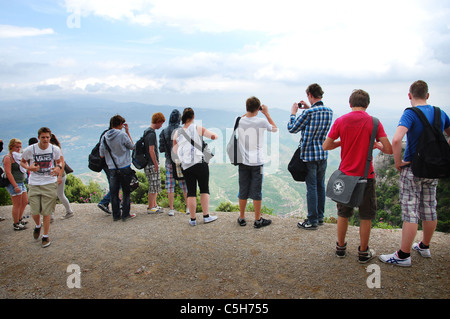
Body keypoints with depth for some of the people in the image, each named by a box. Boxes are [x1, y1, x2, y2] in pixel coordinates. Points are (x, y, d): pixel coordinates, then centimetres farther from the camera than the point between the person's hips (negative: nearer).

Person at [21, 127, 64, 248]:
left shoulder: (55, 149, -4)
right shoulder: (30, 150, -6)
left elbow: (60, 161, 13)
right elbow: (22, 162, 10)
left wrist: (59, 167, -10)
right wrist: (29, 167, -12)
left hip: (50, 183, 0)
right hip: (34, 184, 0)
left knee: (47, 212, 3)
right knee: (34, 212, 1)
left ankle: (45, 236, 21)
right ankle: (38, 225, 37)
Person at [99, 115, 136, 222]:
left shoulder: (104, 137, 2)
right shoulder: (122, 135, -11)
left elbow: (102, 154, 5)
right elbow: (132, 146, 4)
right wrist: (128, 132, 6)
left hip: (112, 169, 4)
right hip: (124, 168, -4)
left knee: (114, 193, 10)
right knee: (126, 192, 6)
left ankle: (116, 215, 17)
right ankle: (125, 214, 8)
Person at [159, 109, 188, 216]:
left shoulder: (163, 132, -2)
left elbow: (161, 149, -1)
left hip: (169, 161, 2)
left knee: (170, 186, 7)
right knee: (185, 185, 9)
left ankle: (171, 209, 10)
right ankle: (188, 207, 14)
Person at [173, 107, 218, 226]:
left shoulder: (177, 132, 8)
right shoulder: (198, 128, -2)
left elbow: (175, 151, 13)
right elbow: (214, 136, 1)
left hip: (185, 166, 3)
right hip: (199, 163, -3)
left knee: (191, 192, 8)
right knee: (204, 189, 9)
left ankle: (193, 219, 12)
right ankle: (206, 216, 11)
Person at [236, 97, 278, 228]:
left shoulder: (240, 121, -3)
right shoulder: (262, 121, -12)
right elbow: (275, 129, 8)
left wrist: (248, 112, 16)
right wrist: (267, 113, 11)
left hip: (243, 162, 3)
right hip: (257, 162, -3)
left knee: (243, 190, 11)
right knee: (256, 191, 5)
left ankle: (242, 218, 22)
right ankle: (258, 220, 15)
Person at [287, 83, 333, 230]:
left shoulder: (308, 113, -18)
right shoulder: (329, 111, 3)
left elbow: (292, 129, -7)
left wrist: (293, 113, 7)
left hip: (309, 155, -6)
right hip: (323, 154, 7)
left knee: (311, 187, -1)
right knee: (320, 186, 14)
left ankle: (312, 221, 7)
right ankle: (320, 217, 26)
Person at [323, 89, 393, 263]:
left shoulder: (340, 121, -5)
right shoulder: (374, 122, -7)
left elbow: (326, 146, -2)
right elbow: (389, 149, -9)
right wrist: (376, 145, 11)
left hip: (345, 174, 2)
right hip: (366, 176, -1)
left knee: (343, 214, 16)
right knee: (366, 216, 12)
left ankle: (341, 248, 29)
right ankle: (363, 252, 22)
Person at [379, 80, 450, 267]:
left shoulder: (410, 114, -15)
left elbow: (396, 139, -31)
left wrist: (398, 162, -19)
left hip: (413, 169, -7)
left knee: (410, 212, -3)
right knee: (429, 209, 17)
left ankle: (403, 256, 5)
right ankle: (424, 247, 34)